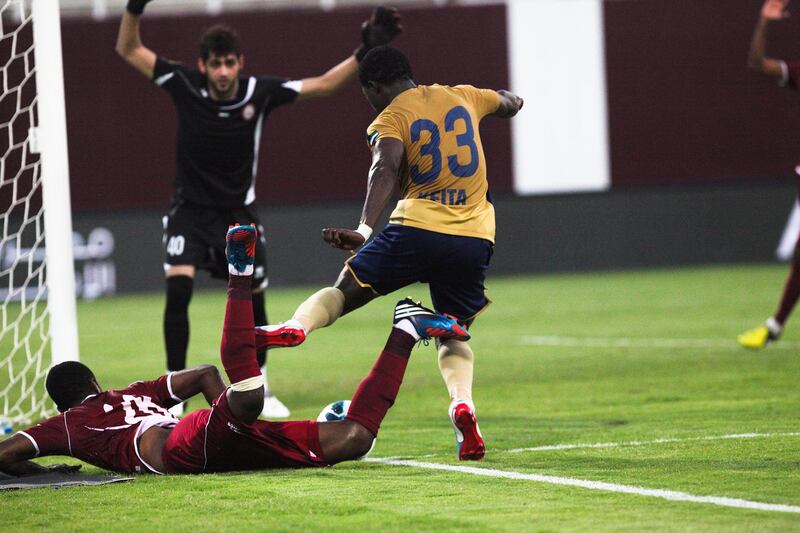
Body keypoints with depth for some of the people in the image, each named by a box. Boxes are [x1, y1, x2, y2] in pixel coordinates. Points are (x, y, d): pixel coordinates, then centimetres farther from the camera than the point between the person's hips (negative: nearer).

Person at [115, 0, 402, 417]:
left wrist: (363, 53, -15)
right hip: (190, 209, -2)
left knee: (253, 301, 6)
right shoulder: (185, 85, -14)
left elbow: (323, 85, -4)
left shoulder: (260, 92, -12)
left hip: (238, 214, 2)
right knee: (178, 289, -22)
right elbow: (128, 50, -9)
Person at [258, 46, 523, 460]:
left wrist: (364, 229, -29)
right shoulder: (462, 97, 15)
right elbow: (512, 103, 35)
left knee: (347, 289, 7)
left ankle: (297, 325, -24)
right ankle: (461, 403, -10)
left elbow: (385, 169, -20)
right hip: (474, 239, 4)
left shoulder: (390, 119, 1)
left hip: (419, 228, -4)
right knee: (452, 332, 17)